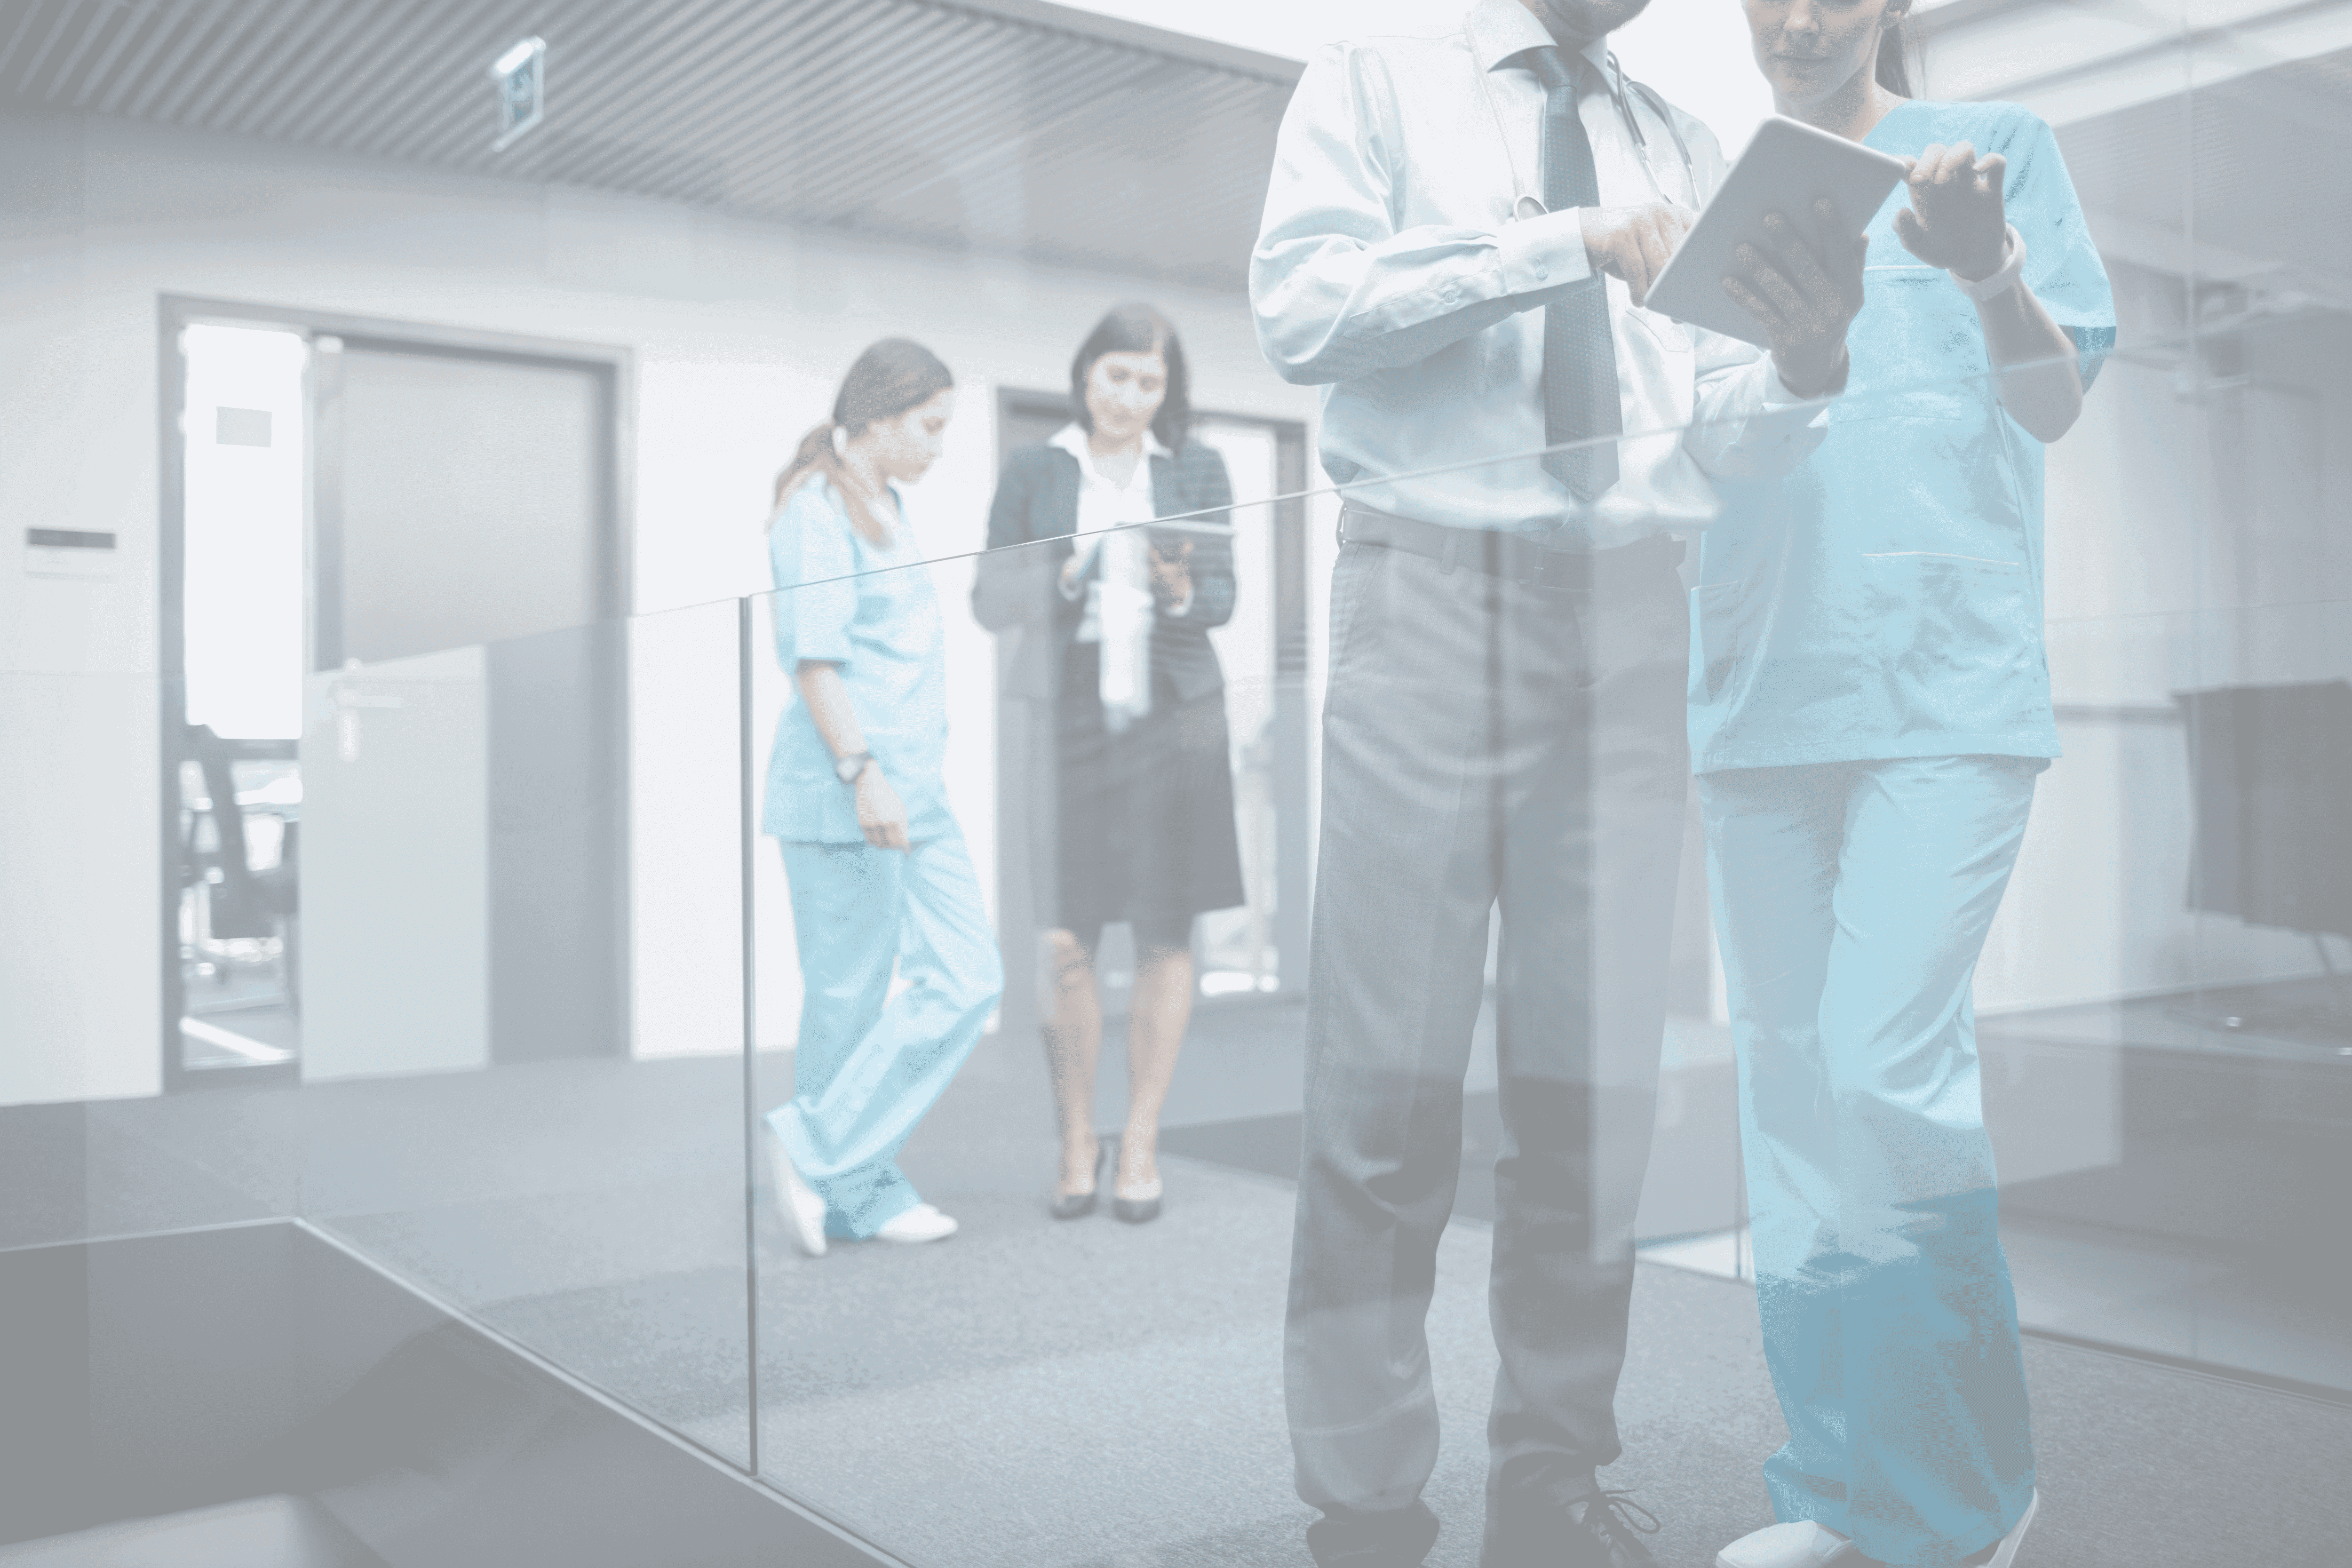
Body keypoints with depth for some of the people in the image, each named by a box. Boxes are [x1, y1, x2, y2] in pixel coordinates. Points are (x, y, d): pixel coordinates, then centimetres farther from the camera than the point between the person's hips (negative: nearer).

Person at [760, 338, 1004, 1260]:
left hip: (915, 790, 9)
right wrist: (862, 773, -22)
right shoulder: (818, 509, -7)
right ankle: (855, 1192, 11)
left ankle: (821, 1156, 10)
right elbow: (814, 659, -15)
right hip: (843, 797, -9)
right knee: (851, 993, -2)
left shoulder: (885, 510, 20)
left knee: (968, 980, 4)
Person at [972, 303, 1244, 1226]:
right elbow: (988, 601, 5)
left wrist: (1181, 591, -14)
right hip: (1067, 721, -1)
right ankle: (1076, 1142, 13)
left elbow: (1223, 597, 8)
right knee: (1065, 944, -4)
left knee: (1165, 935, 1)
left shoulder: (1197, 468, 11)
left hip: (1172, 721, 1)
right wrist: (1062, 574, -12)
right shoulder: (1034, 472, 9)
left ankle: (1142, 1141, 13)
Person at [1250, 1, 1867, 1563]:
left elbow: (1726, 437, 11)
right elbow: (1301, 309, -7)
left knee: (1597, 1073, 5)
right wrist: (1561, 243, -11)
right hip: (1431, 593, -3)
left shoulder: (1686, 149, 19)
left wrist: (1809, 362, -11)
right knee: (1391, 1078, -4)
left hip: (1632, 613, 4)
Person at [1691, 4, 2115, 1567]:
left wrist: (1989, 277, -22)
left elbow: (2055, 407, -1)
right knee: (1791, 1086, 5)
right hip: (1760, 694, 5)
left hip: (1946, 687, -4)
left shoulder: (1999, 145, 8)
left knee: (1886, 1069, -14)